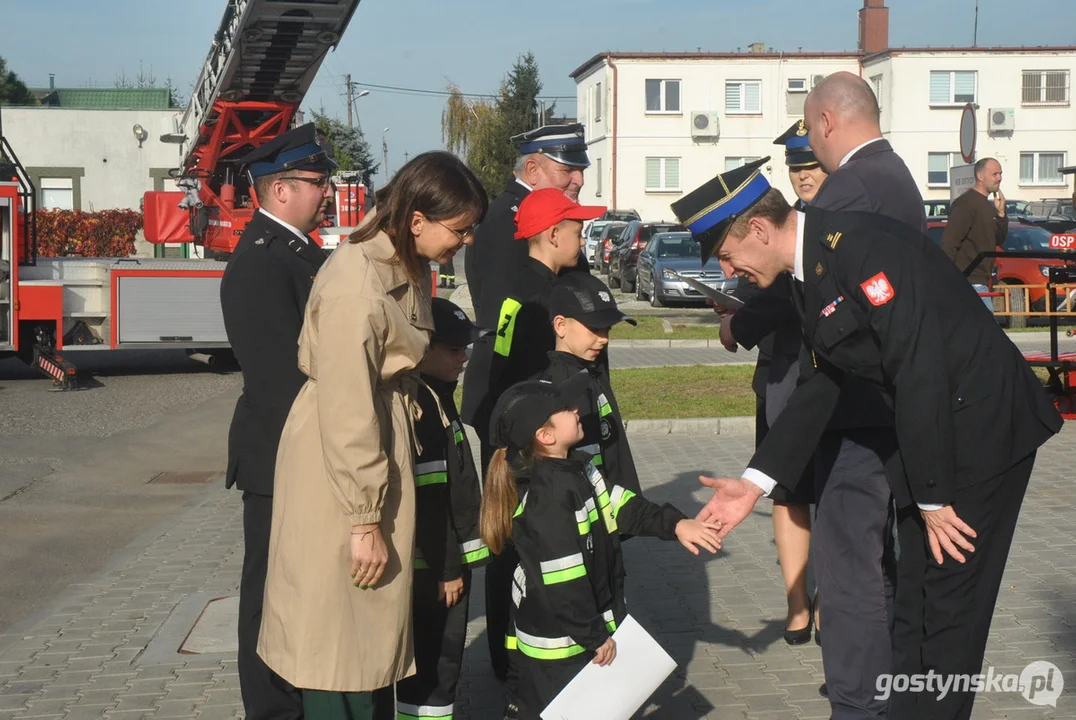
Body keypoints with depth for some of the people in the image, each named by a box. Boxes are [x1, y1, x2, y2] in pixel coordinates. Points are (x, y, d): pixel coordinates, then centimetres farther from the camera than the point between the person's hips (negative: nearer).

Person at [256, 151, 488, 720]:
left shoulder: (405, 264, 4)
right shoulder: (356, 287, -25)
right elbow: (347, 415, -24)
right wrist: (365, 520, -19)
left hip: (385, 448, 9)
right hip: (339, 467, -9)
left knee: (376, 623, 17)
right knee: (341, 636, 2)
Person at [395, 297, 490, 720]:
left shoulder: (437, 396, 13)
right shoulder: (413, 404, -18)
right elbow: (426, 499, -22)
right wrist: (446, 567, -18)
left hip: (449, 557, 10)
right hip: (432, 566, -10)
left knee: (443, 661, 16)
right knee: (433, 666, -3)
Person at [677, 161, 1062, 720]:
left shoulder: (858, 244, -22)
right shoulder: (807, 275, 8)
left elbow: (919, 370, -25)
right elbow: (821, 386, 13)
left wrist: (934, 499, -20)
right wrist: (756, 483, 9)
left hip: (983, 426, -9)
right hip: (933, 430, 9)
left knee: (947, 605, -2)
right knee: (915, 605, 15)